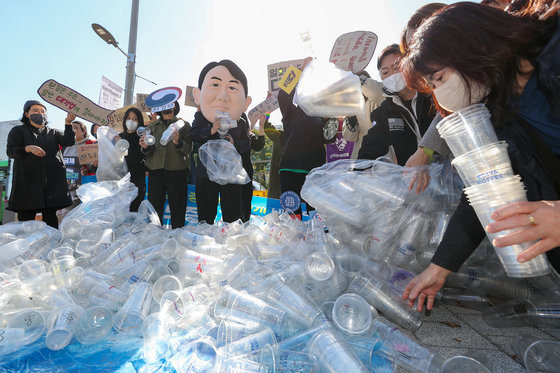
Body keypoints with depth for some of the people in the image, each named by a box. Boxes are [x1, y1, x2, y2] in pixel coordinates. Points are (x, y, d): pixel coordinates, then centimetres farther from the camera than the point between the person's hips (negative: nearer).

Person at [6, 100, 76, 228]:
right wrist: (28, 148, -18)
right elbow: (10, 151, 2)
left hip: (52, 181, 2)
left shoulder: (53, 132, 20)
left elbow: (68, 141, 1)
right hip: (27, 181, -1)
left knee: (50, 218, 1)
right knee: (25, 218, -3)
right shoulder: (18, 131, 14)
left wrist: (68, 124, -14)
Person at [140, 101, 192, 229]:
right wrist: (145, 147, -9)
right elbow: (147, 152, 14)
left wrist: (178, 142, -20)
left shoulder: (184, 125, 11)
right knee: (154, 207, 2)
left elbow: (188, 149, -1)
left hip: (177, 171, -2)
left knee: (177, 208, -1)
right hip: (155, 170, 3)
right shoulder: (152, 126, 19)